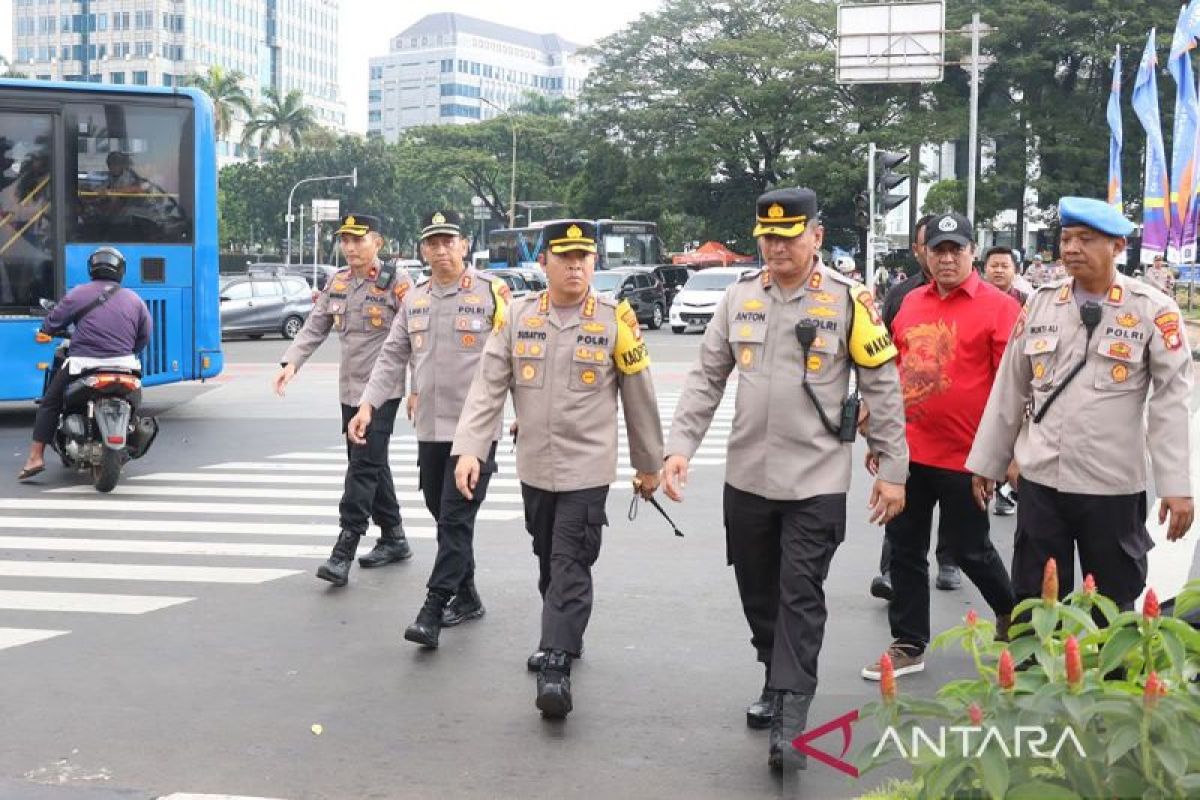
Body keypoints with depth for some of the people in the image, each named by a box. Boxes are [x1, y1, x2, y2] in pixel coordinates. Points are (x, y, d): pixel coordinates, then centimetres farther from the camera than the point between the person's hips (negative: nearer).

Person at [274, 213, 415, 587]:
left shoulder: (397, 282, -9)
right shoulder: (337, 283, 10)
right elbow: (314, 327, 8)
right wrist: (291, 362, -8)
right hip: (349, 388, 7)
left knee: (364, 466, -10)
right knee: (371, 465, 14)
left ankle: (343, 552, -12)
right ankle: (394, 539, 27)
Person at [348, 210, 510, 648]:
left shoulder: (492, 292, -6)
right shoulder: (414, 300, 11)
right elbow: (393, 357, 11)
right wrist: (367, 405, 0)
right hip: (430, 428, 6)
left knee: (456, 517, -7)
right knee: (441, 512, 14)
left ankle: (433, 610, -6)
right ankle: (466, 597, 28)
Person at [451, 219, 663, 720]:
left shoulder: (615, 322, -7)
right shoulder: (517, 317, 0)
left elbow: (639, 398, 1)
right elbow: (487, 388, -3)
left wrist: (649, 464, 7)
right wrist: (470, 449, -14)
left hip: (587, 470, -4)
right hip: (534, 468, 4)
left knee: (570, 567, -9)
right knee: (548, 562, 18)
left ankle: (556, 668, -10)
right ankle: (563, 638, 37)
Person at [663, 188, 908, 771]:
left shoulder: (847, 300, -6)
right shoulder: (739, 298, 4)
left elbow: (882, 387, -3)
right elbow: (706, 379, 7)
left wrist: (893, 469, -4)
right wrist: (680, 446, -3)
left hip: (817, 482, -4)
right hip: (746, 478, 4)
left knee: (800, 597, -4)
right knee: (758, 592, 15)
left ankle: (789, 721, -2)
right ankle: (778, 683, 36)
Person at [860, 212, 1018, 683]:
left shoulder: (998, 307, -8)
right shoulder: (911, 303, 9)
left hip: (964, 458, -5)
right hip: (907, 451, 5)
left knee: (970, 549, 9)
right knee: (905, 548, 9)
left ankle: (1012, 613, 36)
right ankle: (909, 645, 20)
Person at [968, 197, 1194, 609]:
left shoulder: (1153, 310, -5)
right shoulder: (1041, 304, 6)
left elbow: (1171, 401, -7)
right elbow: (1010, 388, 10)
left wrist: (1176, 485, -12)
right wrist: (987, 463, 12)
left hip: (1113, 486, -3)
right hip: (1040, 481, 3)